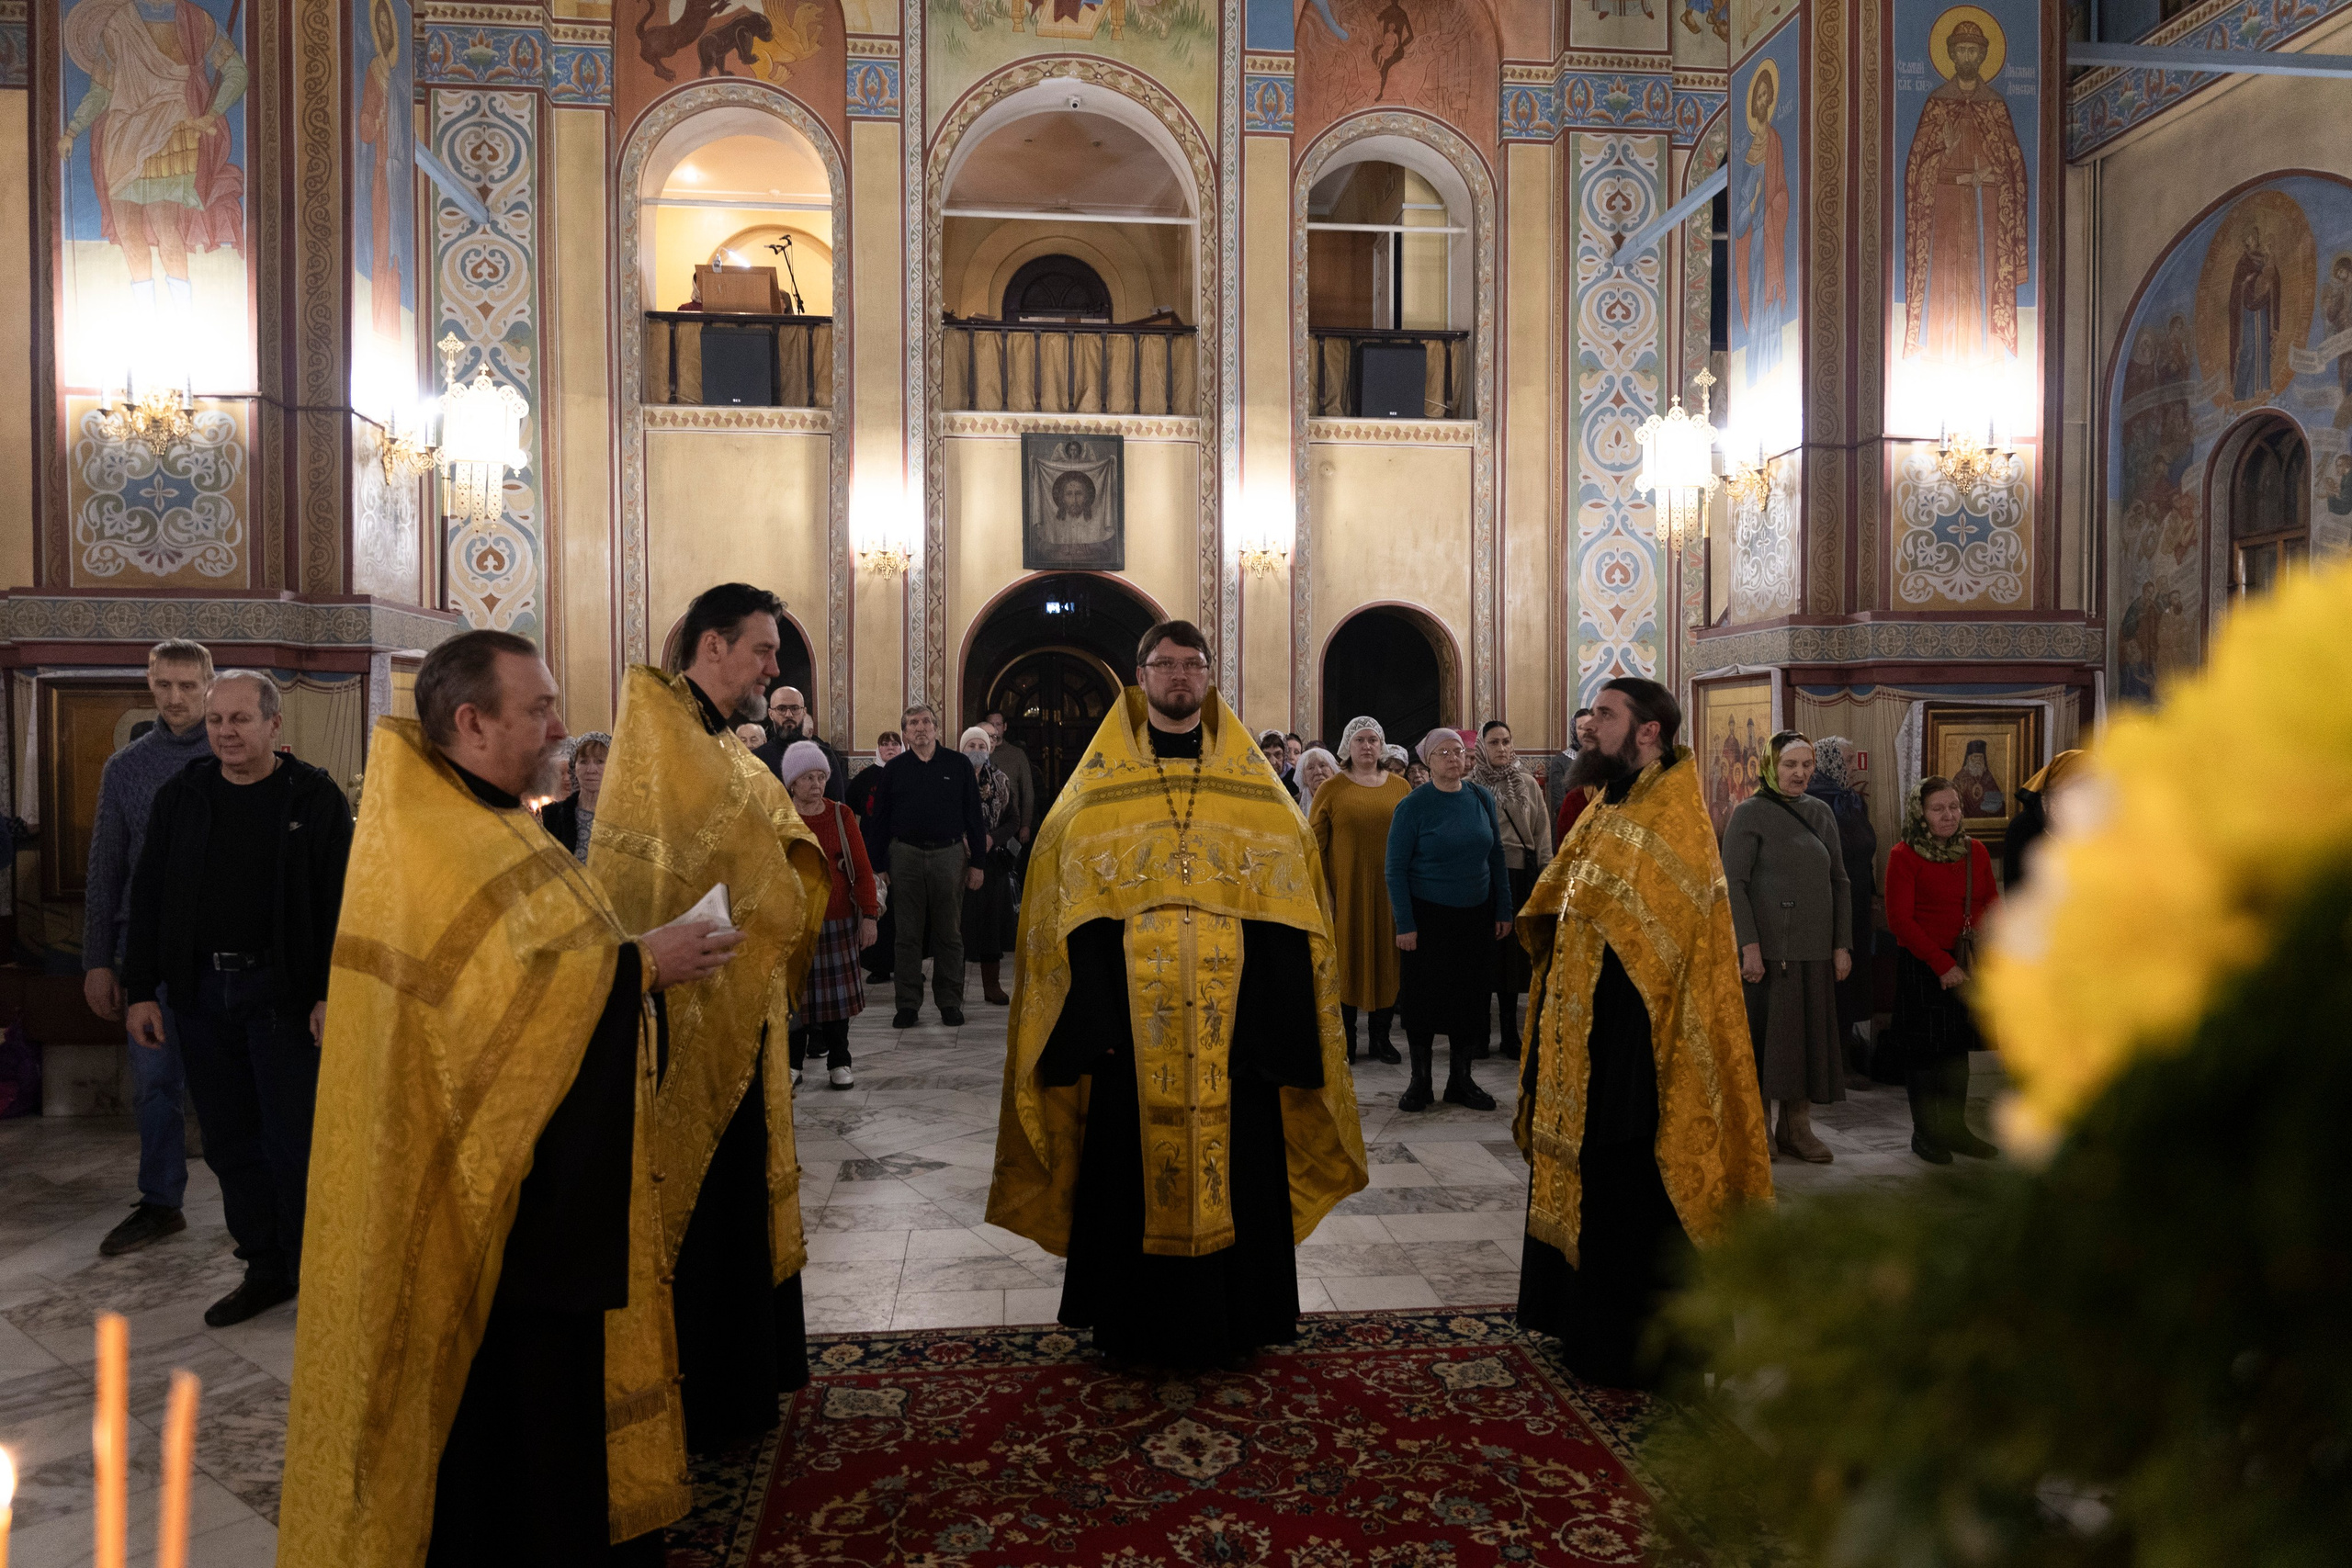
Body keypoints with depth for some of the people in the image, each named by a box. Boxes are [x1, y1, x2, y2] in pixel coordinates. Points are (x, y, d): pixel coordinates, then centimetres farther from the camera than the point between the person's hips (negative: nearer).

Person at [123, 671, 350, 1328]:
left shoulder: (314, 797, -4)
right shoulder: (180, 796, 8)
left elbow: (340, 902, -6)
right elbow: (147, 896, 12)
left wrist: (332, 994, -13)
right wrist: (140, 990, 6)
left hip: (282, 991, -5)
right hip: (201, 991, 5)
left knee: (294, 1142, -1)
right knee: (229, 1142, 11)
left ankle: (316, 1274, 12)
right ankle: (265, 1269, 23)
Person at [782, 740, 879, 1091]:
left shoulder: (841, 815, 2)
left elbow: (862, 869, 2)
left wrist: (869, 915, -2)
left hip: (837, 919, 1)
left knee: (836, 991, 6)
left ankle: (839, 1063, 18)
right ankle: (792, 1064, 17)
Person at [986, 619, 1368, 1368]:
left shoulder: (1255, 789, 7)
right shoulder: (1096, 789, 4)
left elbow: (1281, 911, 2)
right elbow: (1071, 910, -1)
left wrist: (1270, 1019, -6)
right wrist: (1094, 1018, -10)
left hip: (1232, 1024, 1)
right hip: (1132, 1023, -1)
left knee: (1233, 1163, 7)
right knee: (1134, 1168, 6)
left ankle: (1231, 1318, 24)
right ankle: (1135, 1322, 22)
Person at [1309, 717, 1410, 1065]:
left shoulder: (1400, 788, 7)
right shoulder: (1331, 789, -1)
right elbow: (1314, 844, -2)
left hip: (1390, 891, 2)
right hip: (1347, 891, -2)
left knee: (1386, 958, 8)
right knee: (1347, 958, 3)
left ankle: (1380, 1037, 20)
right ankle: (1345, 1039, 14)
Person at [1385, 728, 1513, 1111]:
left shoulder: (1481, 798, 3)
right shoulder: (1412, 806, -8)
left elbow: (1497, 857, 9)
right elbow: (1395, 868, -8)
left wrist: (1504, 910, 5)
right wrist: (1404, 924, -12)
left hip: (1476, 915, 4)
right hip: (1428, 917, -3)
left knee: (1472, 997, 7)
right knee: (1423, 997, 2)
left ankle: (1461, 1080, 21)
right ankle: (1419, 1081, 16)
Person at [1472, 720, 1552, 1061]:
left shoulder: (1528, 783, 7)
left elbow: (1542, 831, 7)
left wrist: (1544, 876, 1)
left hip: (1519, 876, 1)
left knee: (1513, 952, 5)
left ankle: (1510, 1033, 14)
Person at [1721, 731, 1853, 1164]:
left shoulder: (1820, 813, 12)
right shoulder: (1749, 813, -5)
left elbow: (1840, 882, 14)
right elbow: (1733, 882, -11)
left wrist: (1843, 945, 6)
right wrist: (1749, 945, -18)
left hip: (1815, 950, 5)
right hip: (1767, 949, -5)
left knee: (1809, 1037, 9)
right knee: (1762, 1036, -1)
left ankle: (1797, 1127, 20)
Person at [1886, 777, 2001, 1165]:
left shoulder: (1975, 852, 9)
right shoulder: (1904, 856, -7)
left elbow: (1992, 908, 10)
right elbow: (1900, 921, -12)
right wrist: (1942, 964, -16)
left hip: (1969, 966, 5)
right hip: (1924, 968, -5)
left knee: (1958, 1046, 13)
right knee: (1925, 1050, 3)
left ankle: (1955, 1128, 25)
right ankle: (1925, 1133, 16)